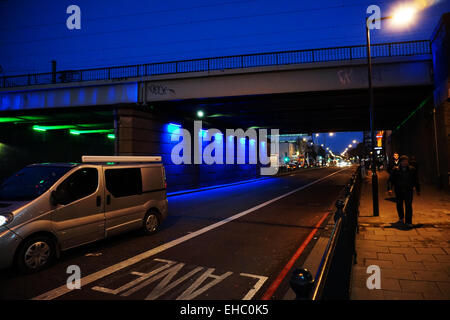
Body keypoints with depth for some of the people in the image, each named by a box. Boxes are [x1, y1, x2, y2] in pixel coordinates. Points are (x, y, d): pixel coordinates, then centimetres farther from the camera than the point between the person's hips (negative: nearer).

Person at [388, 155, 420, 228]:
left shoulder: (412, 170, 4)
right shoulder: (395, 170, 0)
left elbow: (416, 180, 13)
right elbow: (391, 180, -1)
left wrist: (418, 190, 15)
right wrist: (390, 189, -11)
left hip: (408, 190, -1)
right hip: (398, 190, 1)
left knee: (408, 205, -7)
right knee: (399, 205, 12)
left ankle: (408, 222, -3)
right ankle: (401, 218, 34)